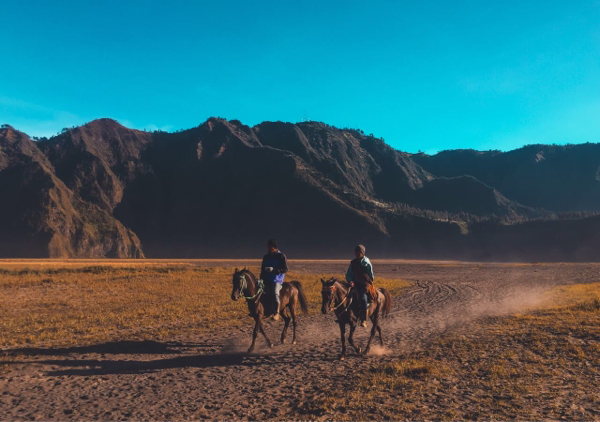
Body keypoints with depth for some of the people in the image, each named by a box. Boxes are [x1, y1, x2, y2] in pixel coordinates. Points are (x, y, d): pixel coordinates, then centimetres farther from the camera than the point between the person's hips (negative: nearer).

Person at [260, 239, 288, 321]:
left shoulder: (281, 256, -3)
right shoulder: (266, 257, 14)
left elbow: (285, 269, -7)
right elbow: (262, 269, 21)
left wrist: (273, 269, -19)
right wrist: (261, 279, 8)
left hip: (277, 279, -6)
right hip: (266, 280, 7)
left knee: (275, 293, -26)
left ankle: (276, 313, -18)